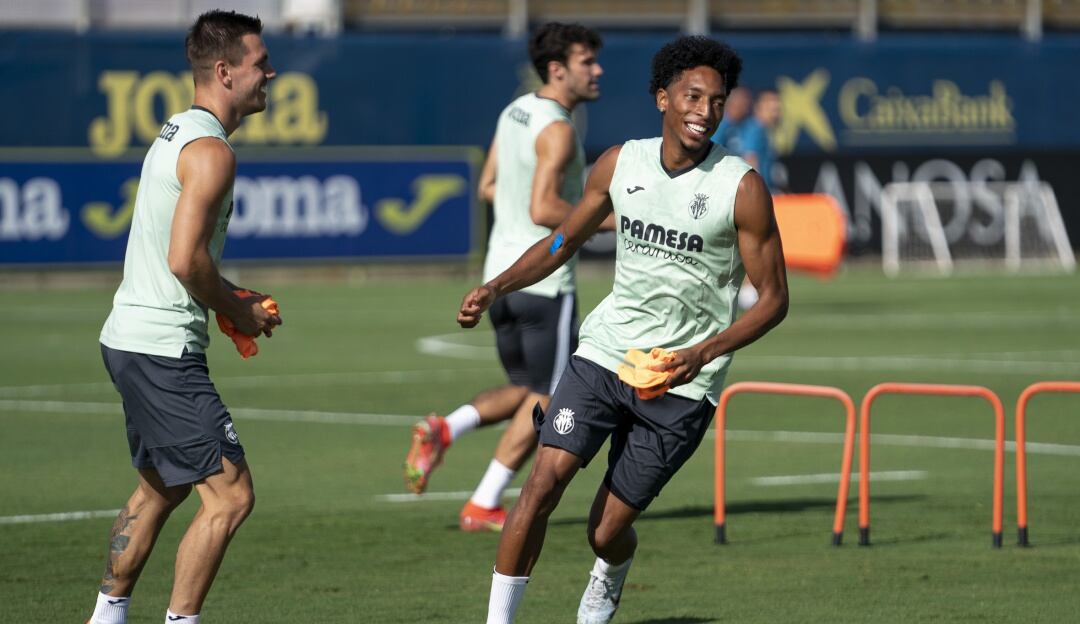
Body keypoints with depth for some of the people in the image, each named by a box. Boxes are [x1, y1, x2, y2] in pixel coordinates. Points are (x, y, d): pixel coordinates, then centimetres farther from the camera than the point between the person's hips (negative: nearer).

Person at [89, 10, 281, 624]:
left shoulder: (177, 134, 16)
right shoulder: (211, 150, -16)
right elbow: (185, 258, -25)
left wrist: (232, 299, 13)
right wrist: (237, 310, -9)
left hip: (131, 337, 11)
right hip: (163, 349, -11)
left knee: (160, 488, 23)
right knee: (230, 494, -10)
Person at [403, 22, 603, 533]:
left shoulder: (515, 112, 10)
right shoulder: (557, 130, -17)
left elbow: (489, 188, 18)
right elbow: (542, 210, -25)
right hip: (545, 278, -8)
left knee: (525, 390, 20)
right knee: (546, 398, 3)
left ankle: (443, 429, -2)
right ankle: (483, 506, 2)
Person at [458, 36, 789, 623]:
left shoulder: (742, 187, -11)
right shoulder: (621, 163, 1)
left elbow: (773, 297, -7)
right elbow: (565, 240, 17)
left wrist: (702, 354, -21)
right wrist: (496, 287, 1)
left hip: (681, 383, -3)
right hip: (605, 350, 3)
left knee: (607, 531, 2)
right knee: (542, 484, -16)